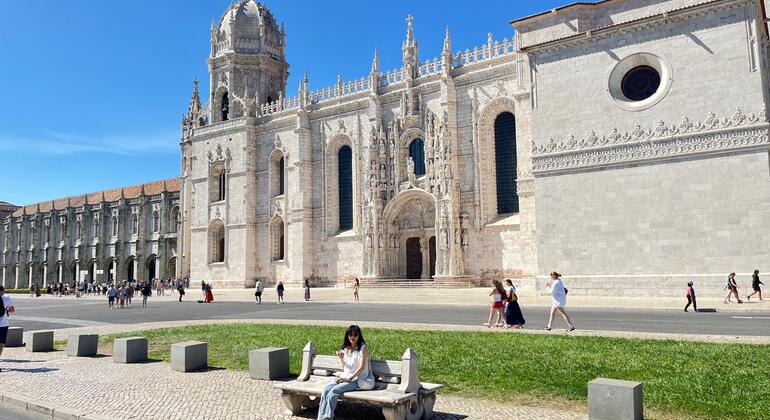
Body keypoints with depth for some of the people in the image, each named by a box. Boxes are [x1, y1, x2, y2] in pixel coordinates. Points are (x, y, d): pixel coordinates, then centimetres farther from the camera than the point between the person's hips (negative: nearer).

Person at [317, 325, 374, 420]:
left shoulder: (363, 348, -3)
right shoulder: (346, 349, 14)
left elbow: (362, 367, -10)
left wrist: (350, 378, -15)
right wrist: (341, 358, -2)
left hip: (357, 379, -6)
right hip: (345, 377, 6)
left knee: (334, 391, -28)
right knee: (325, 390, -21)